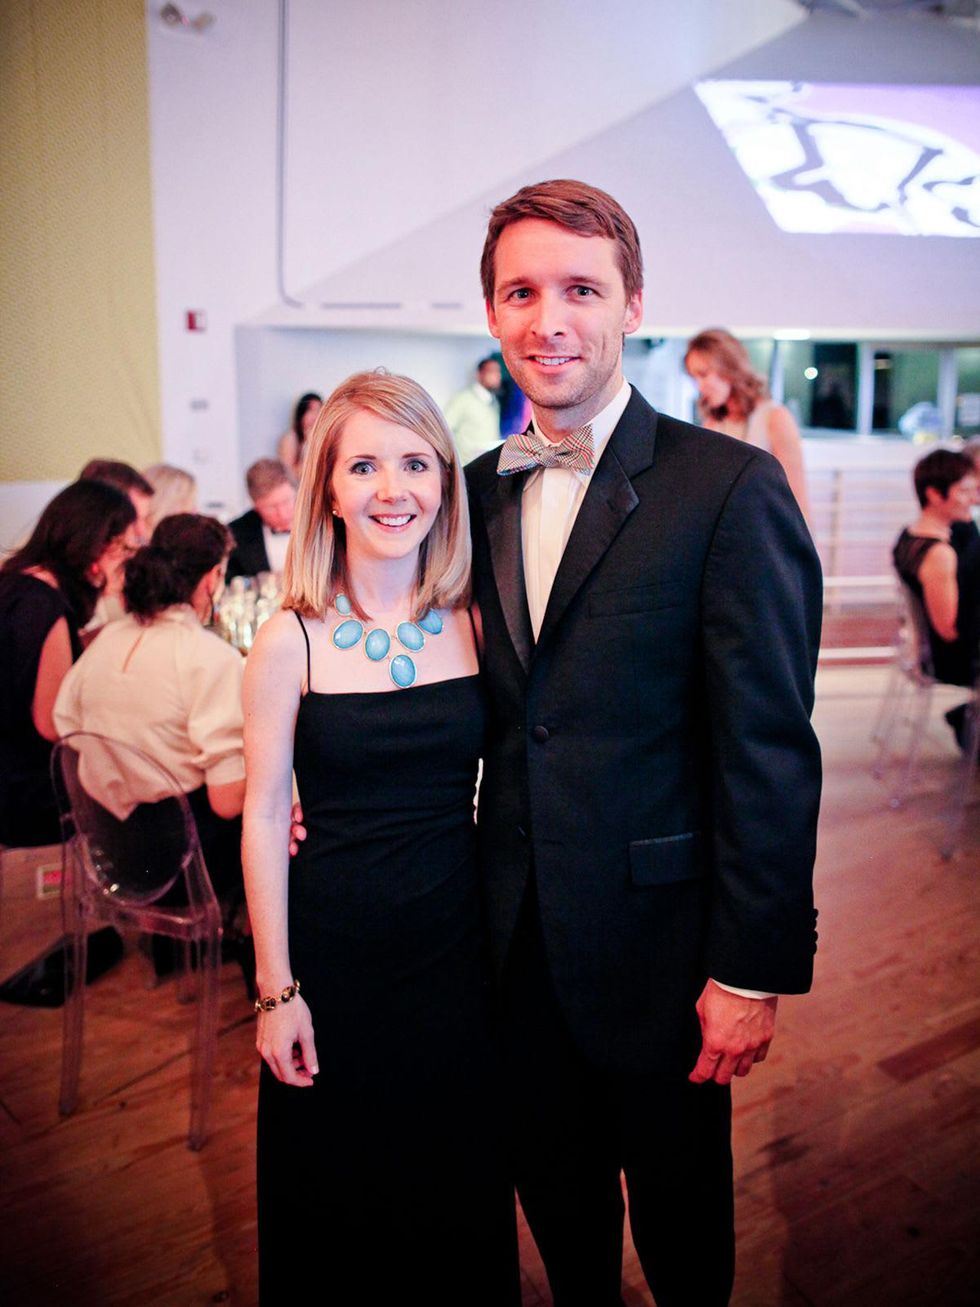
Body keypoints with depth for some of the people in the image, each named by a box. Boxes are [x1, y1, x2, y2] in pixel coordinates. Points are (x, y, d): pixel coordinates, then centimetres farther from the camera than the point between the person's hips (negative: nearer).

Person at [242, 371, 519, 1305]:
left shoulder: (477, 624, -4)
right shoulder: (291, 641, -11)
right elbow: (263, 817, -7)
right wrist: (276, 986, -5)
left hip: (457, 945, 2)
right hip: (333, 951, -2)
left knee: (457, 1187, 21)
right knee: (334, 1191, 18)